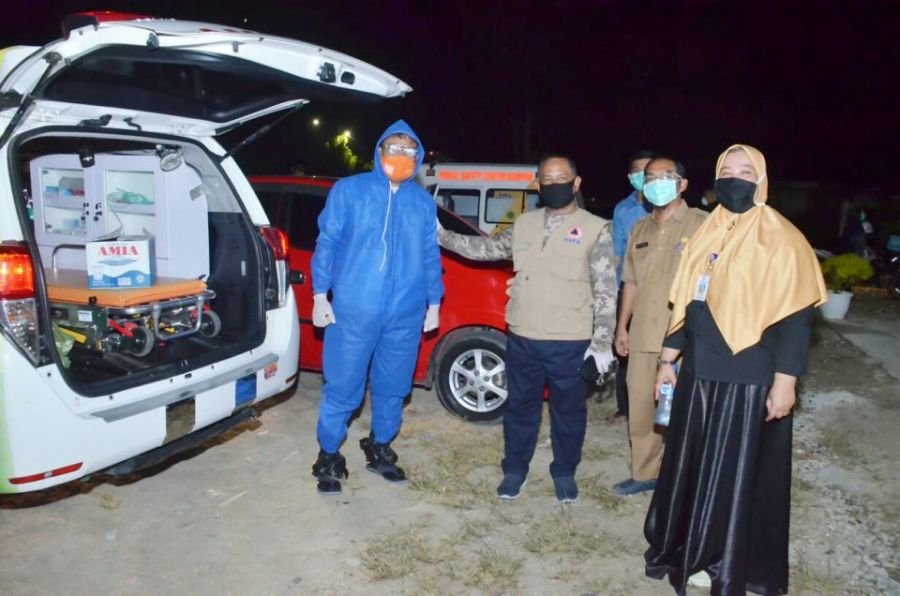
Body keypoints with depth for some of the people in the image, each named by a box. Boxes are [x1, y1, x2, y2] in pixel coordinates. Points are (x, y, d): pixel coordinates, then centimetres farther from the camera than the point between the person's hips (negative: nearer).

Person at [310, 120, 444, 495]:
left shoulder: (424, 202, 10)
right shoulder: (349, 190, 0)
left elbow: (430, 256, 14)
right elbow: (327, 244, 0)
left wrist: (433, 303, 13)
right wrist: (320, 295, -4)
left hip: (405, 315, 3)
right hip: (353, 310, -3)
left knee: (393, 389, 14)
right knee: (341, 388, 4)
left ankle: (380, 449, 34)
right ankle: (328, 457, 22)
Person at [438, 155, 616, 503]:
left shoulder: (595, 229, -4)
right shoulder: (524, 223, 8)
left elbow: (606, 290, -5)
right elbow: (487, 248, 13)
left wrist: (602, 342, -9)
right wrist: (442, 236, 4)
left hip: (571, 343, -3)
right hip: (523, 338, 3)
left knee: (568, 410, 12)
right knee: (520, 406, 14)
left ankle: (564, 473, 32)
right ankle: (514, 470, 31)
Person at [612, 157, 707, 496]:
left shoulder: (701, 225, -6)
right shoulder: (640, 230, 14)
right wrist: (622, 327, 16)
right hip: (643, 336, 6)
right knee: (640, 408, 13)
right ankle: (645, 473, 28)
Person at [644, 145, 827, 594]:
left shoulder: (781, 239, -9)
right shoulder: (705, 234, 10)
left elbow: (796, 317, -12)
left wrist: (784, 381, -16)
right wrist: (668, 359, 14)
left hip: (749, 380, -6)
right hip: (698, 374, 6)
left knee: (738, 474, 7)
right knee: (691, 467, 16)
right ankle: (686, 548, 35)